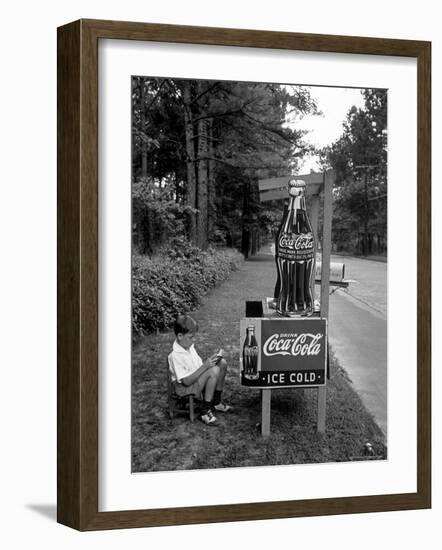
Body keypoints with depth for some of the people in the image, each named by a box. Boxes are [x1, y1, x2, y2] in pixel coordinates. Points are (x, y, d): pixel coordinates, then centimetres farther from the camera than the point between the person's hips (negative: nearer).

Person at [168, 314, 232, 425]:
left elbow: (199, 366, 14)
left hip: (197, 379, 9)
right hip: (185, 388, -9)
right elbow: (186, 381, -27)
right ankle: (205, 411, -20)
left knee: (222, 363, -1)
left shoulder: (189, 346, 3)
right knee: (214, 371, -29)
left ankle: (216, 402, 7)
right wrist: (205, 366, -29)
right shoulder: (175, 355, -25)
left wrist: (210, 360, -7)